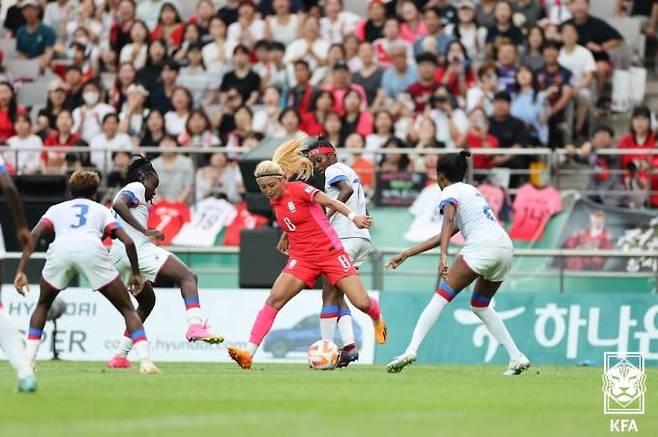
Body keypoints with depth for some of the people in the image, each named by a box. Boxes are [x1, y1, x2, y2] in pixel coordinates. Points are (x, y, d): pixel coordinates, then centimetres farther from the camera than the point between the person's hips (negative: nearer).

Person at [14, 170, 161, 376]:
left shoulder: (56, 209, 34)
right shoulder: (101, 210, 33)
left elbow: (34, 235, 16)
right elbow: (128, 241, 19)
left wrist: (21, 271, 12)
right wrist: (136, 273, 31)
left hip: (59, 250, 1)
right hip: (92, 249, -1)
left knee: (43, 305, 29)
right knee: (127, 308, 11)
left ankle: (28, 360, 16)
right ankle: (144, 360, -7)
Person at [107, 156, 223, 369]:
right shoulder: (137, 187, 4)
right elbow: (119, 204, -17)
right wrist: (145, 231, -19)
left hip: (117, 258, 9)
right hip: (136, 247, -9)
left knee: (147, 301, 26)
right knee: (188, 277, -14)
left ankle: (120, 357, 19)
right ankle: (195, 325, -39)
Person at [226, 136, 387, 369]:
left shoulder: (298, 189, -11)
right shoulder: (275, 203, 8)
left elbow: (329, 201, -21)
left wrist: (353, 216, -34)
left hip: (330, 252, -5)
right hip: (302, 259, 5)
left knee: (362, 303, -8)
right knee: (274, 300, -15)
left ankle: (378, 320, 31)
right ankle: (249, 352, -20)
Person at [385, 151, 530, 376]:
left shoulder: (450, 192, 5)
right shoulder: (470, 190, 31)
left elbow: (448, 222, -17)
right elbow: (445, 235, 32)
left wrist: (443, 256, -31)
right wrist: (406, 254, 32)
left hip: (482, 246, -8)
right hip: (506, 247, 8)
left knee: (441, 297, -9)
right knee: (480, 305, 23)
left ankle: (411, 350, -23)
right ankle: (517, 357, 16)